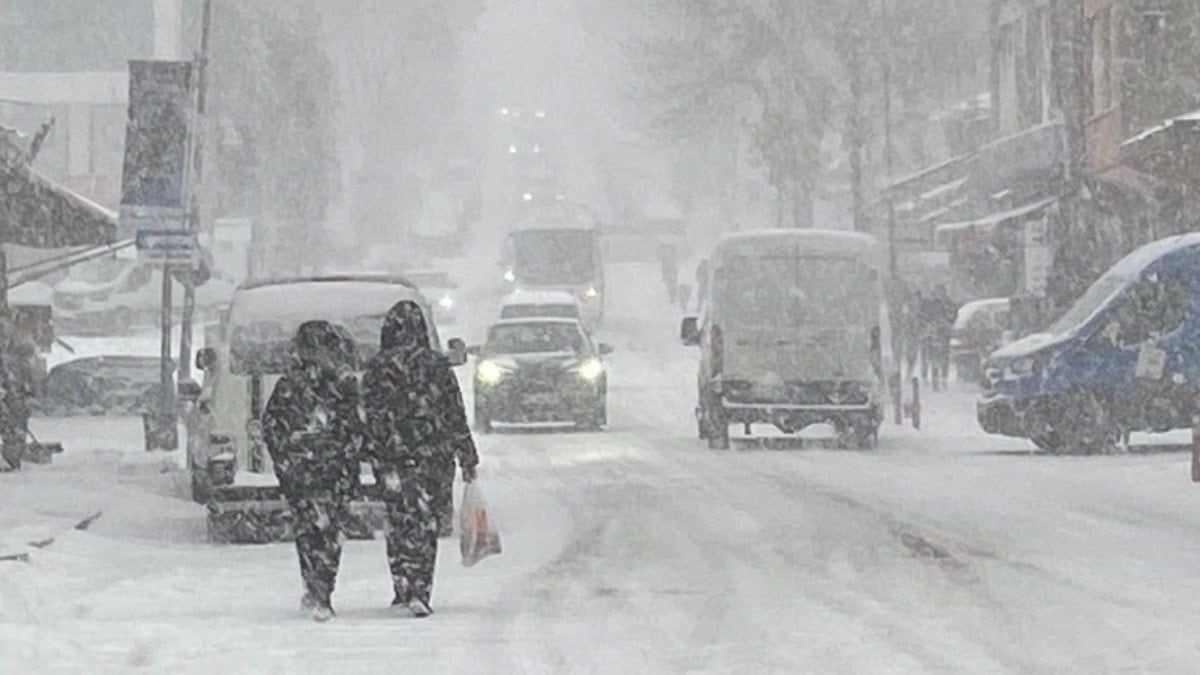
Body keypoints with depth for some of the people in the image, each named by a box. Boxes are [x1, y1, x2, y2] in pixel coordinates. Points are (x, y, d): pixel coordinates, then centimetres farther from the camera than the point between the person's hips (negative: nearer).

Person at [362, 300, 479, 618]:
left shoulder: (376, 369, -1)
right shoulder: (437, 365, -1)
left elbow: (370, 416, 0)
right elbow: (457, 415, 3)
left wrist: (372, 455, 8)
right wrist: (468, 457, 9)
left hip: (392, 457, 0)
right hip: (435, 456, 0)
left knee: (399, 522, 11)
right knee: (425, 525, 3)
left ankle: (403, 589, 7)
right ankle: (419, 592, -3)